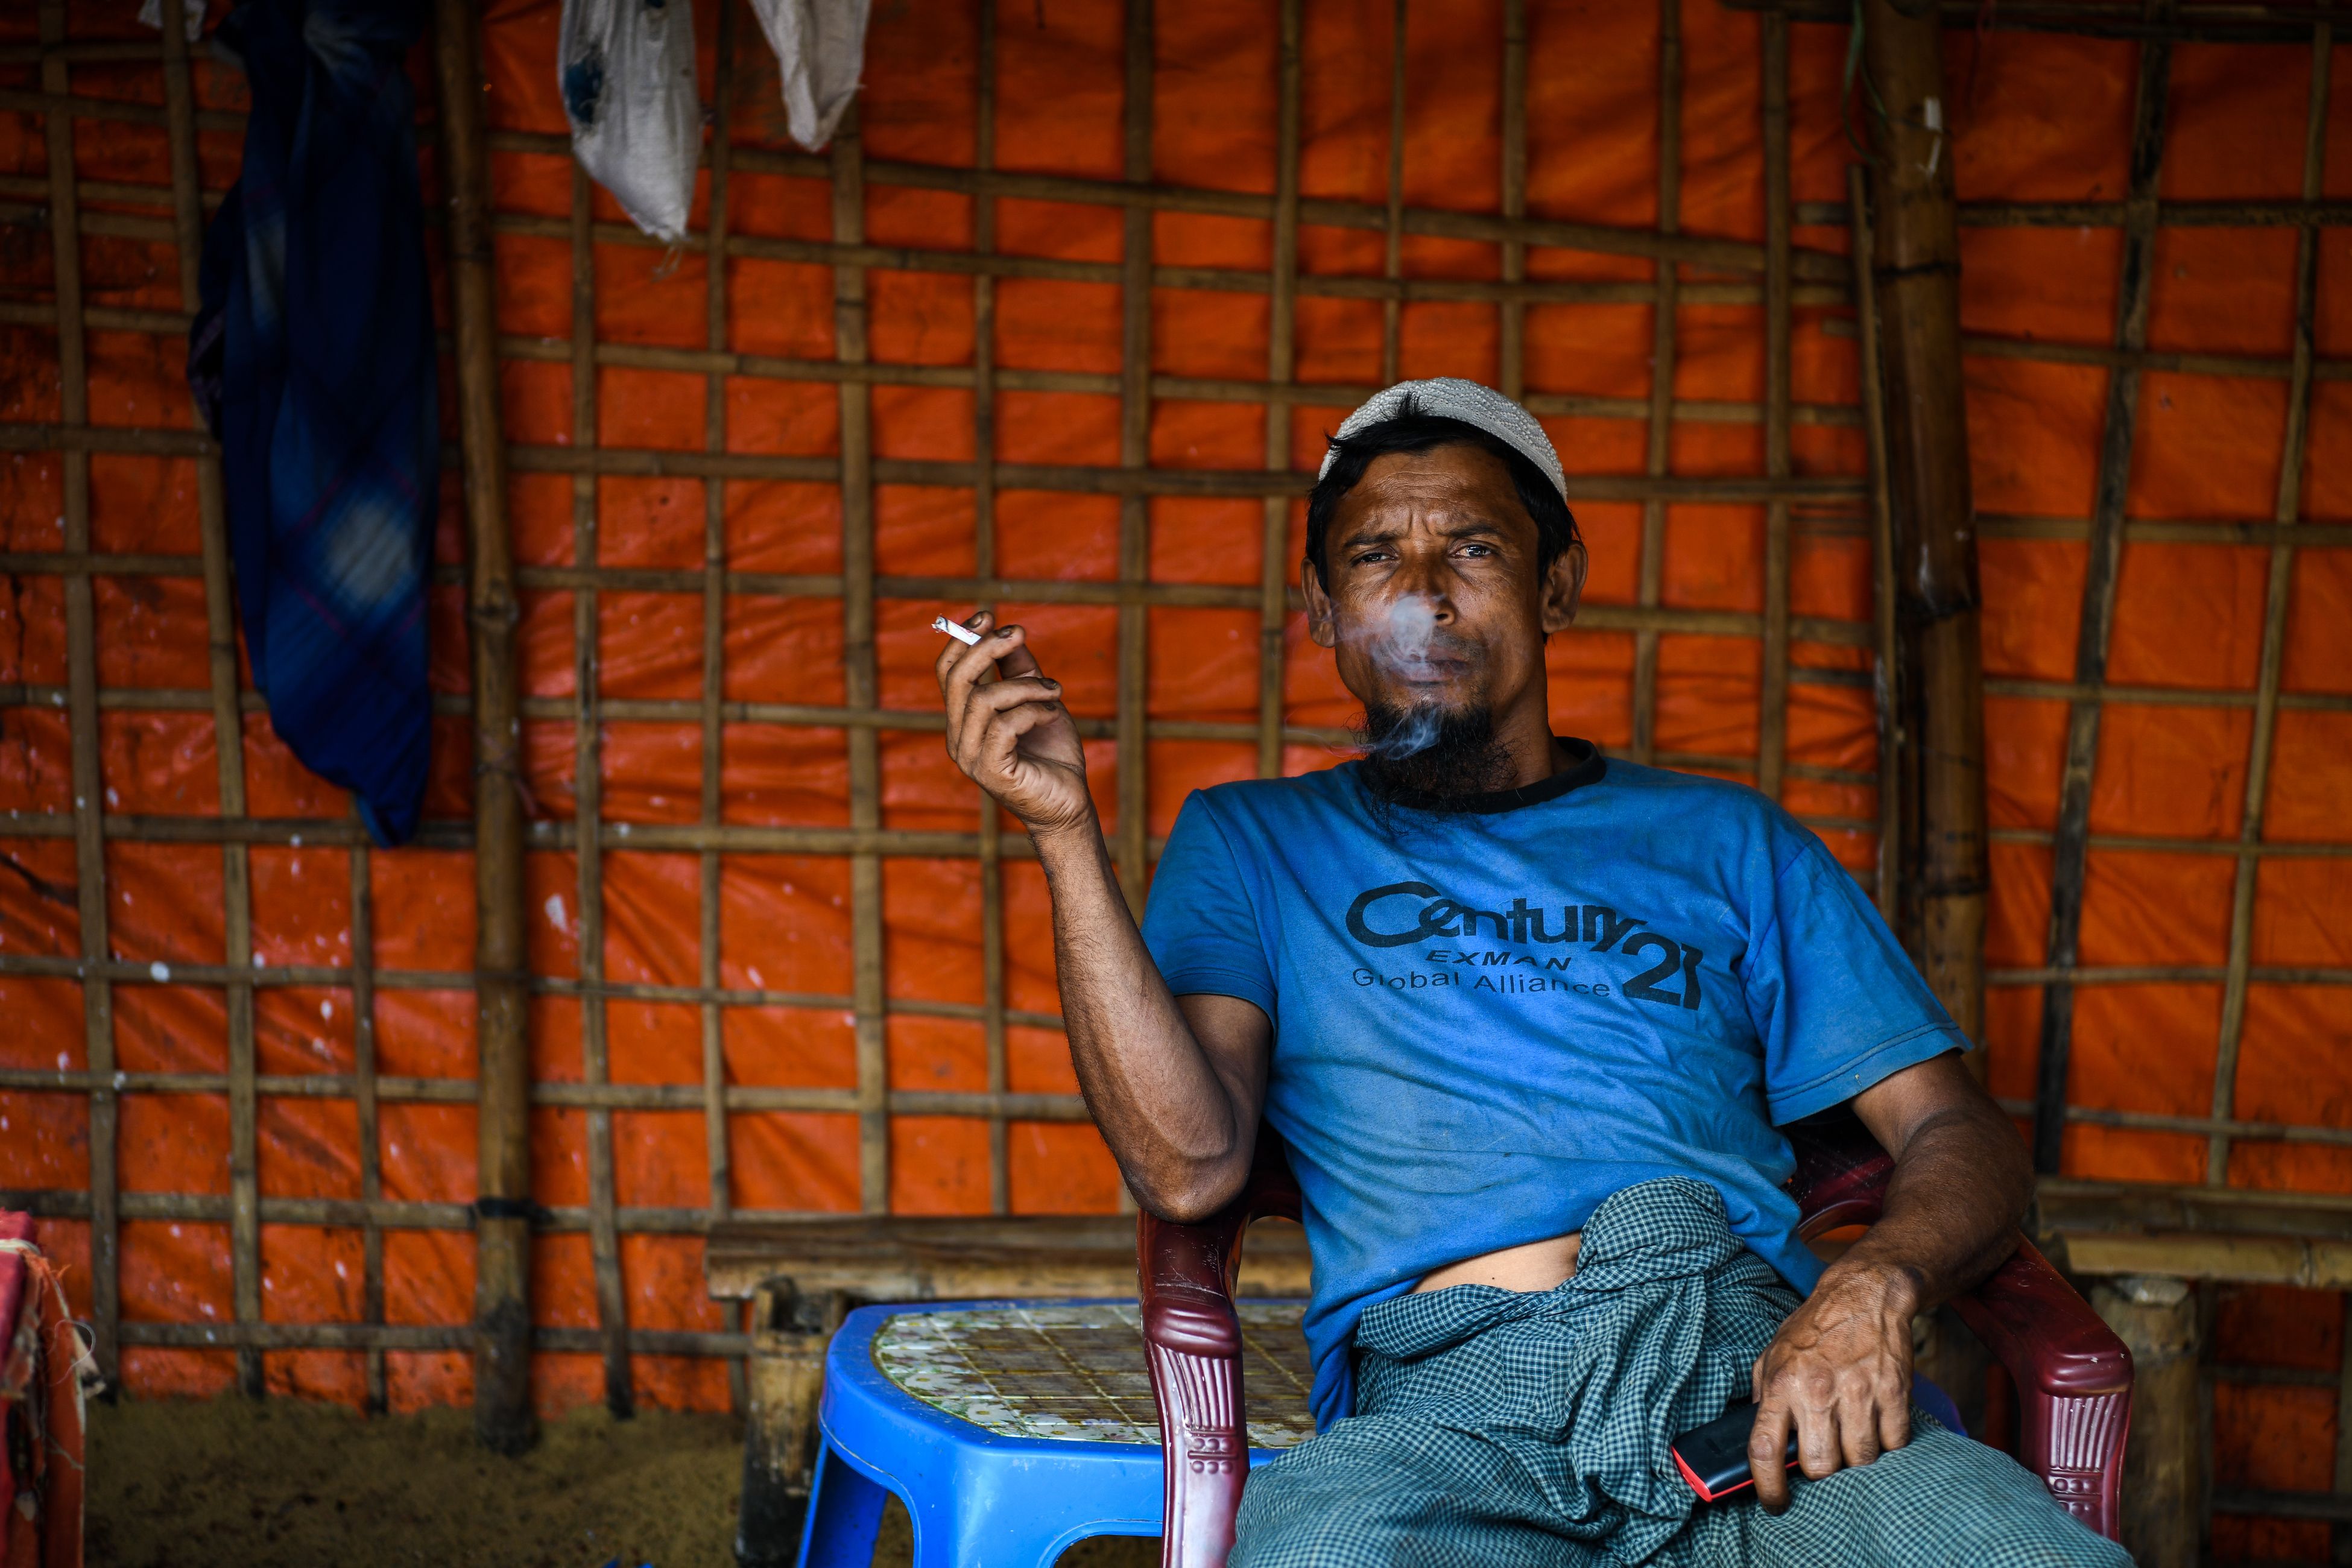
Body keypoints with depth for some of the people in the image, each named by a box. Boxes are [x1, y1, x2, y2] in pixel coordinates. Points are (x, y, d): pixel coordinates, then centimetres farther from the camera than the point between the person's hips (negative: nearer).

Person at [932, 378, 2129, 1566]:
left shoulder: (1726, 842, 25)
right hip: (1447, 1392, -1)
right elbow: (1189, 1167, 5)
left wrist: (1872, 1289, -6)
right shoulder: (1250, 843, 22)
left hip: (1751, 1353, 2)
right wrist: (1066, 831, -1)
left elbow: (1964, 1138, 17)